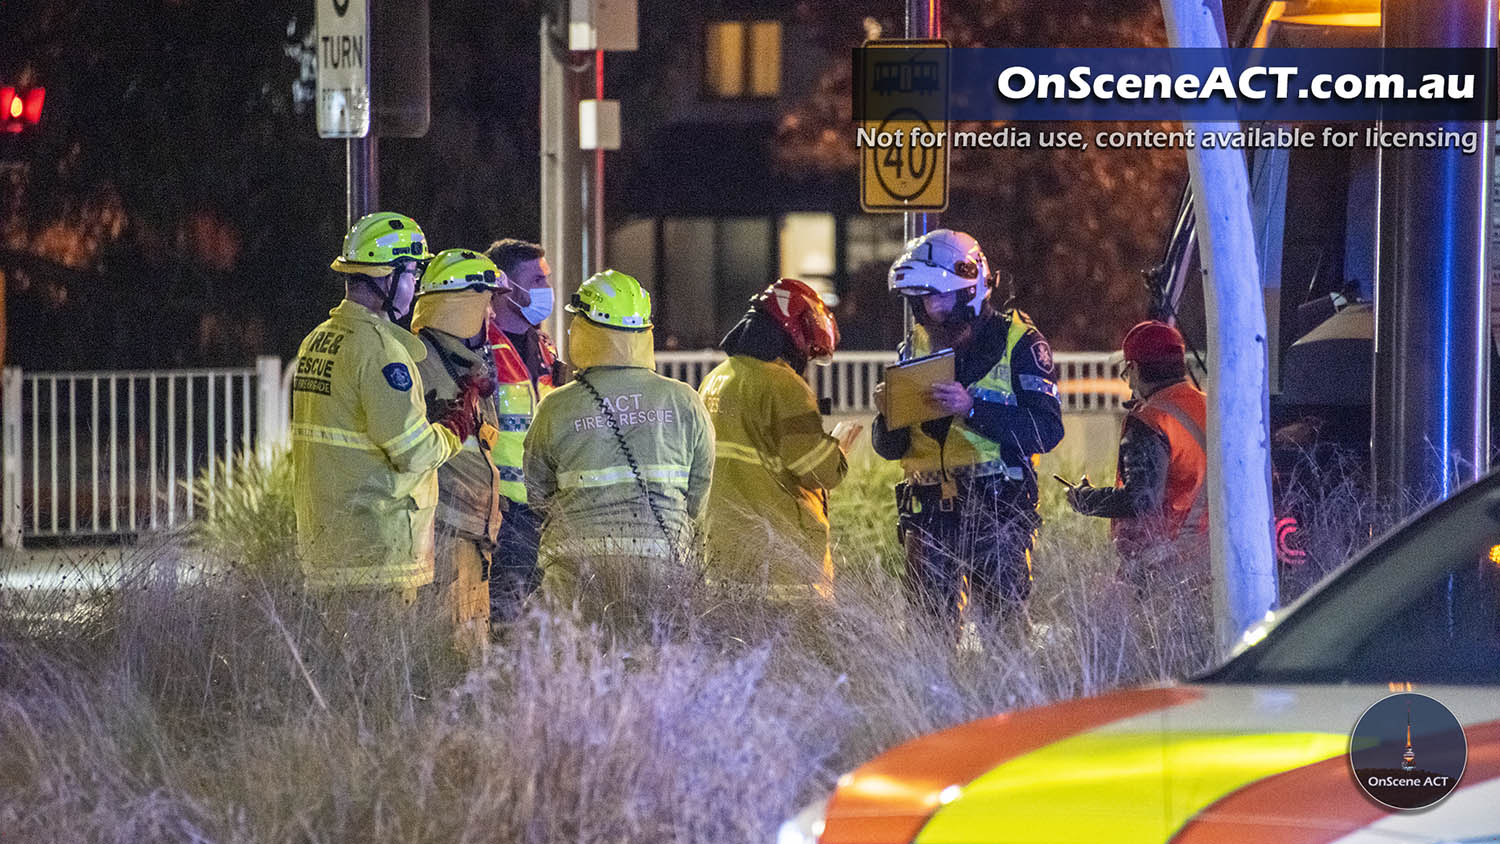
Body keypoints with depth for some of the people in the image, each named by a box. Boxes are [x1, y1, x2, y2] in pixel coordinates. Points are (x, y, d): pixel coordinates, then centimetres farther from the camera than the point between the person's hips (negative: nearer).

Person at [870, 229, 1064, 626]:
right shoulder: (916, 347, 13)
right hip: (929, 513, 5)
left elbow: (1047, 430, -13)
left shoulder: (1017, 342, -2)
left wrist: (972, 408, -22)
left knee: (1002, 617, -6)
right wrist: (887, 413, -9)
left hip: (996, 507, -4)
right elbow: (890, 449, 14)